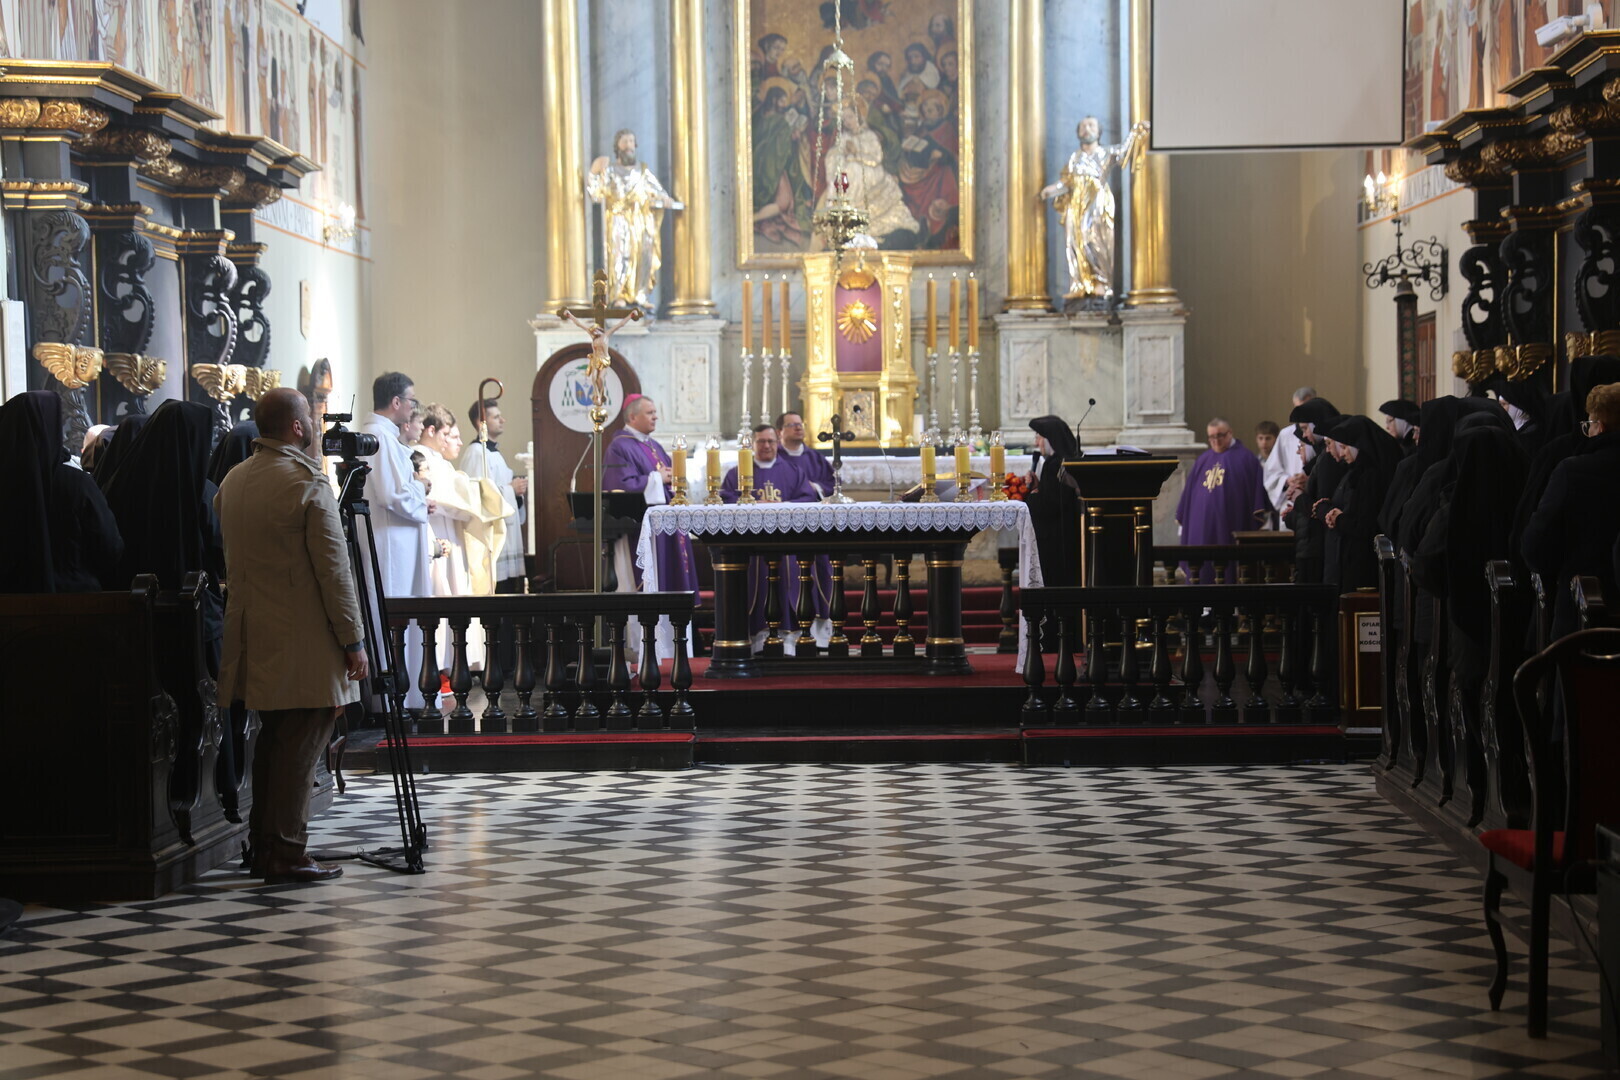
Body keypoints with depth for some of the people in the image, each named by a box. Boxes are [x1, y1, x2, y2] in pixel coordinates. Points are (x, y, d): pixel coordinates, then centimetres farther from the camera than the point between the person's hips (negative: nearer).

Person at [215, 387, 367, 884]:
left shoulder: (233, 481, 10)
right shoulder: (308, 483, -14)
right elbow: (334, 570, -14)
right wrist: (354, 641, -10)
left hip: (253, 634, 8)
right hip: (303, 643, -8)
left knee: (273, 741, 16)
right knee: (298, 747, -4)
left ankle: (261, 848, 21)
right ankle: (285, 856, -4)